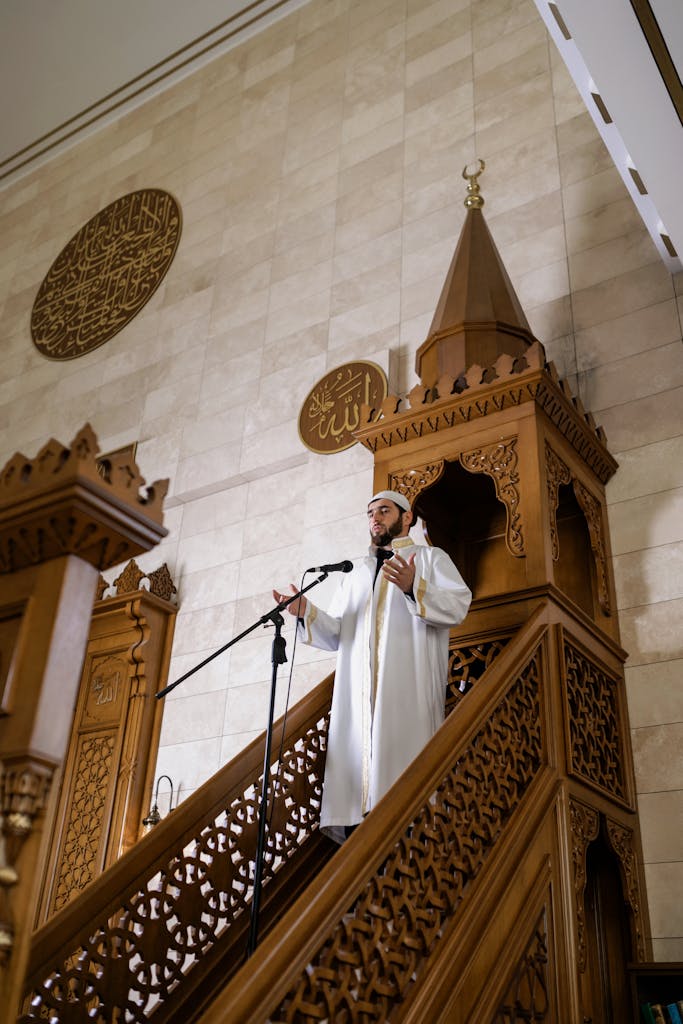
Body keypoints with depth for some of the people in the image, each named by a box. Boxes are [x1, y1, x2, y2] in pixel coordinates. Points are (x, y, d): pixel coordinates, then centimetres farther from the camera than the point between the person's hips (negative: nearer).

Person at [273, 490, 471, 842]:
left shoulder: (430, 557, 16)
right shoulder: (357, 571, 30)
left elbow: (459, 605, -2)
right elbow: (337, 633, 21)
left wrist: (414, 588, -19)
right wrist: (306, 611, 3)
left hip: (407, 683, -4)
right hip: (358, 686, 4)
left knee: (399, 755, -16)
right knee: (357, 754, -8)